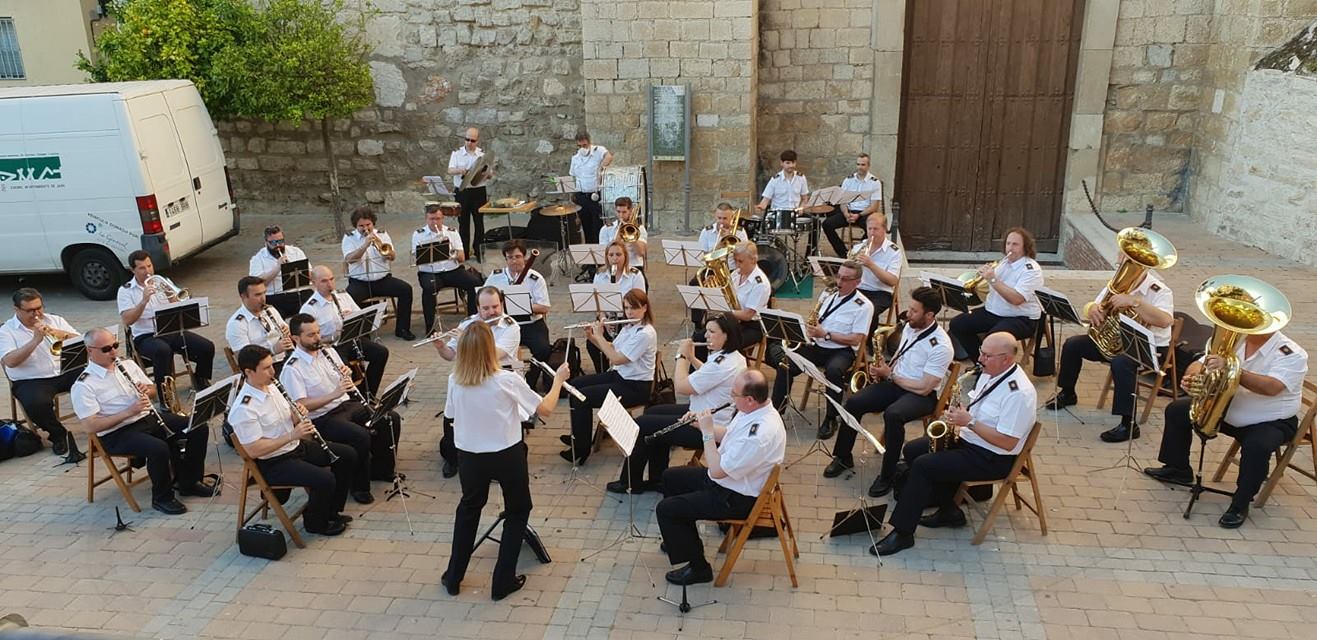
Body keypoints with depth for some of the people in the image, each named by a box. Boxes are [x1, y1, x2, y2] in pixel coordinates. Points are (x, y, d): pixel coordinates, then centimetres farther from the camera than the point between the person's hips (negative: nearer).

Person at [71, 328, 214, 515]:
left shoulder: (128, 364, 9)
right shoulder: (83, 386, -11)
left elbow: (152, 390, 20)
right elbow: (91, 426, -18)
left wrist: (148, 390, -6)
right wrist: (129, 411, -24)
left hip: (149, 417, 7)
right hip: (117, 433, -7)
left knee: (198, 428, -8)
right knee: (159, 448, -33)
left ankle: (189, 481, 9)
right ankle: (162, 498, -9)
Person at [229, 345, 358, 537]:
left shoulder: (271, 387, 2)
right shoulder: (243, 409, -25)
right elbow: (253, 450, -26)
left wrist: (297, 415, -8)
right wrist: (292, 435, -27)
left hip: (296, 447, 9)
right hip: (273, 463, -9)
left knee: (348, 455, 6)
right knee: (325, 479, -26)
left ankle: (331, 511, 19)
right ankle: (315, 522, 4)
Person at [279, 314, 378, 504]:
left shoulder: (326, 352, 7)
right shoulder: (292, 369, -14)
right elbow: (301, 405, -20)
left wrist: (347, 375, -7)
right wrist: (333, 394, -28)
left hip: (346, 404, 7)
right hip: (321, 418, -7)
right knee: (361, 436, -29)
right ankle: (359, 487, -9)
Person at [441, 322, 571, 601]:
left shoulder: (454, 381, -10)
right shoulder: (507, 381, -21)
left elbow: (451, 414, 7)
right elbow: (545, 410, -13)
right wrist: (558, 379, 1)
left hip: (470, 456, 4)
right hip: (507, 455, -3)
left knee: (469, 507, 28)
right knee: (518, 512, 20)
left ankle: (454, 577, 33)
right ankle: (503, 581, 20)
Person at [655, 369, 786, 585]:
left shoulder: (762, 434, -36)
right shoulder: (752, 410, -7)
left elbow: (717, 470, -31)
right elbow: (726, 435, 12)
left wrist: (707, 432, -23)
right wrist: (705, 424, -5)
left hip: (736, 497, -10)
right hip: (726, 477, 10)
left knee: (665, 509, -10)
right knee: (671, 477, 21)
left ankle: (698, 568, 5)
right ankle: (679, 537, 38)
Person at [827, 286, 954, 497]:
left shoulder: (940, 346, -21)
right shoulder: (910, 326, 3)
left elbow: (924, 388, -22)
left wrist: (889, 375, -15)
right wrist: (884, 368, -1)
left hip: (922, 395, -7)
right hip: (895, 382, 7)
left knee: (892, 415, -37)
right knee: (854, 403, -13)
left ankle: (888, 474, -22)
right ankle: (843, 457, 3)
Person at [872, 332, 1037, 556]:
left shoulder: (1019, 392, -24)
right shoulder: (990, 374, 5)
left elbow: (1007, 443, -26)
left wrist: (969, 422, -25)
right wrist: (959, 416, -2)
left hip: (993, 458, -10)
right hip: (968, 440, 10)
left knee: (922, 465, -21)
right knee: (912, 450, 3)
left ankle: (903, 533, -13)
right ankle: (948, 510, 10)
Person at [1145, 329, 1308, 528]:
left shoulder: (1292, 354, -21)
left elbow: (1271, 387, -38)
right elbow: (1200, 363, -4)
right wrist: (1192, 376, -30)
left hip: (1271, 422, -6)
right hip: (1228, 411, 6)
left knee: (1257, 446, -37)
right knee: (1177, 410, 2)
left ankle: (1240, 505, -18)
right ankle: (1178, 470, 19)